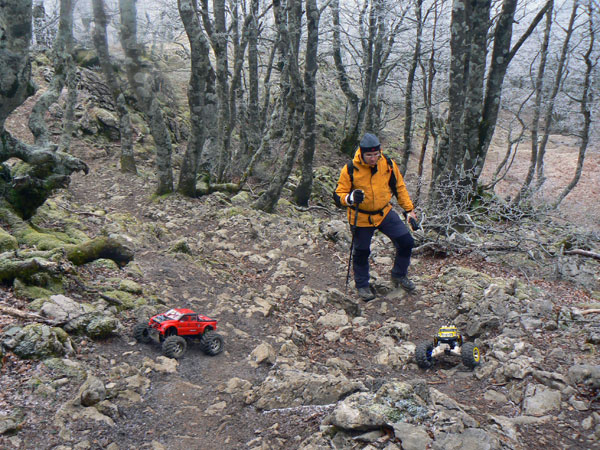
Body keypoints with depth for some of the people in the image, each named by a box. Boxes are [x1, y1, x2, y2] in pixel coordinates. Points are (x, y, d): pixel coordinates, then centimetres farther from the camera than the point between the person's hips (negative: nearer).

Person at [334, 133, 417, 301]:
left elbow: (399, 187, 6)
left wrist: (409, 209, 5)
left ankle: (399, 276, 24)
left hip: (385, 213, 3)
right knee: (361, 252, 7)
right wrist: (350, 198, -34)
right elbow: (338, 195, -12)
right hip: (361, 217, -3)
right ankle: (362, 285, 32)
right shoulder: (350, 169, -17)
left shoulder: (388, 164, -8)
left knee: (406, 242, 0)